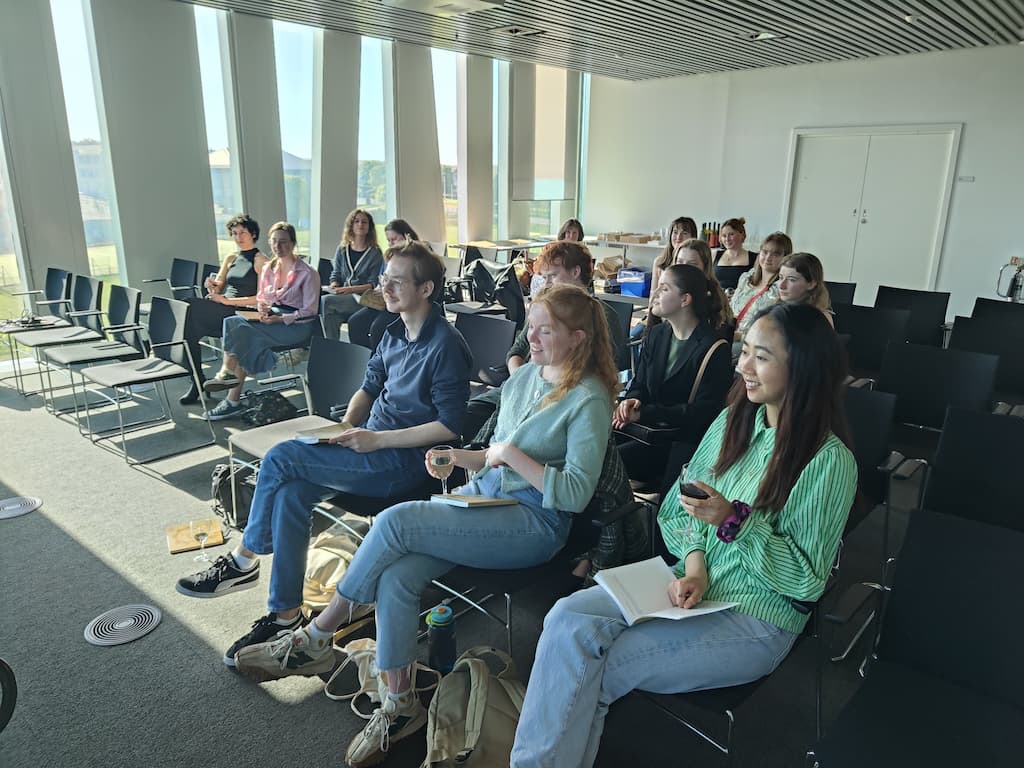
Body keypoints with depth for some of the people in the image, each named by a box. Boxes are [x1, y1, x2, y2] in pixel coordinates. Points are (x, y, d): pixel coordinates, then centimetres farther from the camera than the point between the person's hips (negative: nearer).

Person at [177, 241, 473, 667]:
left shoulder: (446, 345, -15)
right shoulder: (395, 333, 11)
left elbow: (449, 425, -18)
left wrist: (377, 440, -19)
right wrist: (344, 430, 2)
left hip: (404, 459, -8)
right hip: (371, 442, 8)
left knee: (280, 458, -17)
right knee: (291, 492, -16)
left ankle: (244, 560, 4)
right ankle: (285, 613, -5)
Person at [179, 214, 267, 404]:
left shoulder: (261, 261, 1)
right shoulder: (231, 259, 23)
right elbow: (217, 289, 16)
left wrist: (227, 300, -16)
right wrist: (212, 287, -10)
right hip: (221, 312, 6)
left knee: (190, 307, -26)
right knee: (192, 323, -26)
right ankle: (197, 381, -20)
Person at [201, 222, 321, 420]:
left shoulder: (307, 273, -5)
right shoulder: (268, 269, 14)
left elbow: (309, 312, -8)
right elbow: (261, 298, 23)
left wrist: (281, 319, -19)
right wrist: (263, 309, -2)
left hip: (296, 326, -6)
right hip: (272, 318, 6)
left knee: (241, 332, -26)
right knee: (233, 323, -24)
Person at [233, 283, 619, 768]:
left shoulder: (588, 400, -10)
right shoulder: (524, 376, 13)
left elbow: (576, 494, -16)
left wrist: (512, 453, -15)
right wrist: (459, 456, 2)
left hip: (534, 522, -7)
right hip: (484, 494, 7)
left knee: (394, 521, -23)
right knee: (396, 576, -19)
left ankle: (315, 641, -1)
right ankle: (399, 706, -2)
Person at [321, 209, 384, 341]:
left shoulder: (375, 253, 3)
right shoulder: (342, 249, 17)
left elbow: (373, 284, -5)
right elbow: (336, 275, 20)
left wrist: (351, 289, -18)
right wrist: (334, 286, -4)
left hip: (363, 300, -4)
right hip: (343, 297, 4)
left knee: (326, 300, -28)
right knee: (332, 315, -33)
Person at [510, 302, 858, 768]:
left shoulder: (829, 461, -13)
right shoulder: (731, 423, 5)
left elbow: (807, 580, -11)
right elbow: (675, 510, 8)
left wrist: (734, 521, -22)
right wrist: (694, 561, -11)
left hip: (756, 622, -5)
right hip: (690, 587, 6)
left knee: (597, 670, -20)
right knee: (568, 620, -19)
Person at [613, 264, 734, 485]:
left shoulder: (715, 350, -11)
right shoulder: (656, 334, 13)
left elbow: (702, 411, -17)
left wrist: (643, 413, -21)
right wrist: (631, 402, -12)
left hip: (683, 442, -7)